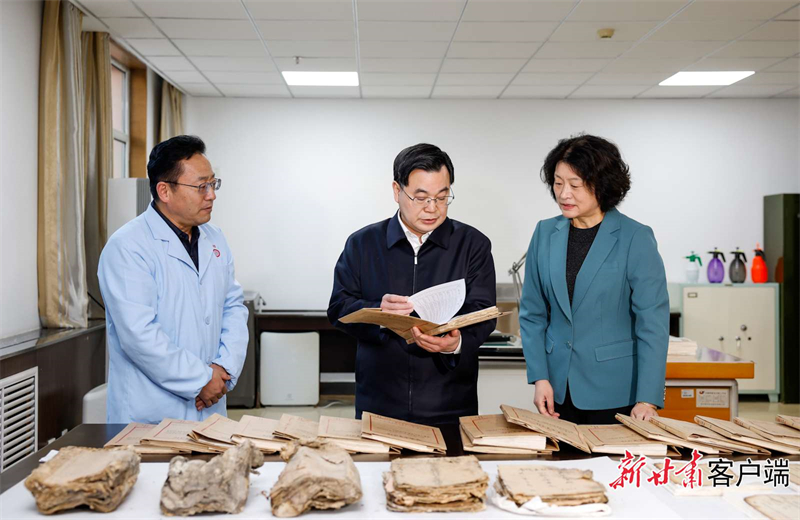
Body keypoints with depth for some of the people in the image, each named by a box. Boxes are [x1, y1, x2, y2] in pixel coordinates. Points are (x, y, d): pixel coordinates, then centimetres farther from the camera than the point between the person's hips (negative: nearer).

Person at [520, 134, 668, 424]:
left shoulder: (635, 238, -9)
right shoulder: (545, 234, 2)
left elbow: (652, 322, -11)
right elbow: (532, 314, 6)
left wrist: (647, 400, -17)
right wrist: (539, 378, -3)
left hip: (614, 393, -3)